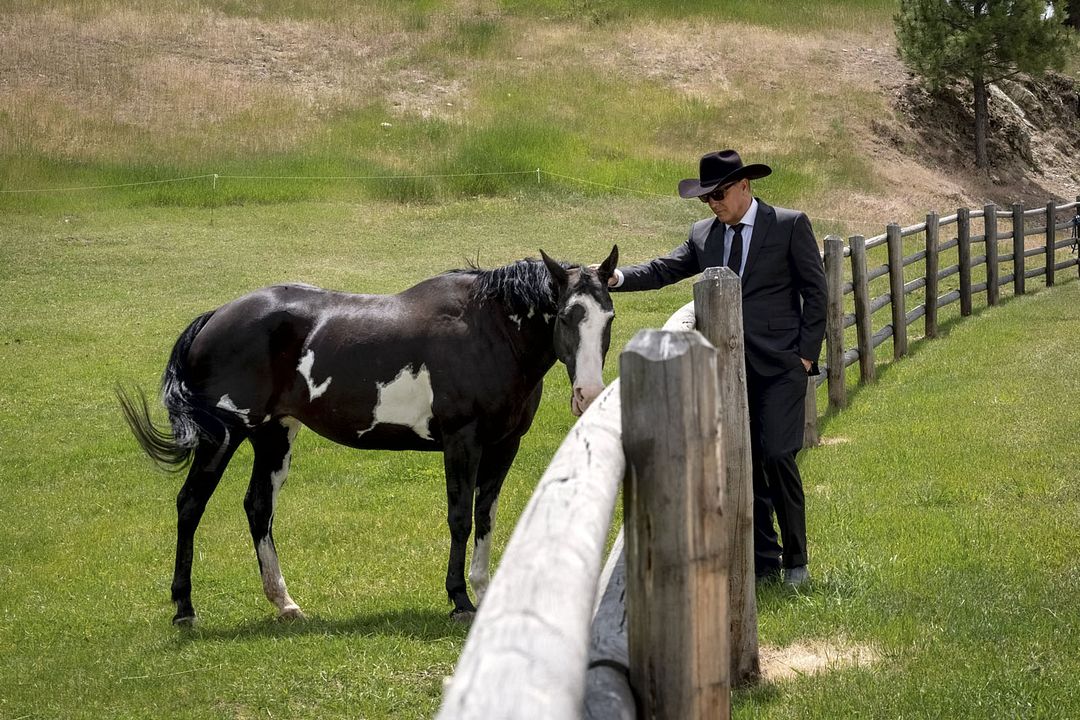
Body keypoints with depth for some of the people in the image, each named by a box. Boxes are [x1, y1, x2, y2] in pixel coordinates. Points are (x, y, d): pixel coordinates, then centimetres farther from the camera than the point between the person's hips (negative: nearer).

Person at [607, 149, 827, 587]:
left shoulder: (790, 226, -1)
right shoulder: (703, 235, 11)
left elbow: (815, 291, -1)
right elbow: (664, 270, 3)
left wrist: (808, 353, -7)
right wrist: (618, 278, -16)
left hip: (780, 364, -5)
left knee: (777, 456, -13)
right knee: (744, 464, 6)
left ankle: (796, 560, 0)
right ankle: (763, 561, 14)